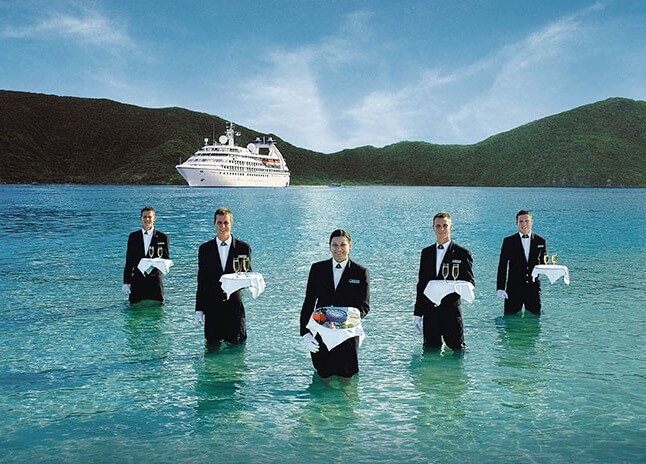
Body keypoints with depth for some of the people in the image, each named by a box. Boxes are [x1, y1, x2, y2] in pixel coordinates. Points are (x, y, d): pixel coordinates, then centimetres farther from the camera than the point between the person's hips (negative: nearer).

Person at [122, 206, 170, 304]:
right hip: (137, 281, 1)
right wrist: (126, 282, 3)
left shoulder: (162, 237, 4)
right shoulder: (133, 236, 9)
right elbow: (129, 261, 9)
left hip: (155, 281, -1)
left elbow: (167, 260, 4)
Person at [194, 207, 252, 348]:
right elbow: (201, 280, 5)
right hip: (212, 307, 1)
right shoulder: (205, 248, 4)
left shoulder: (243, 247, 1)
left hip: (235, 306, -1)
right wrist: (199, 308, 3)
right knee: (212, 347, 6)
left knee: (237, 346, 6)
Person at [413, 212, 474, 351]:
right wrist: (417, 313, 11)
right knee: (430, 351, 9)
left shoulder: (462, 253, -1)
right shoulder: (426, 252, 12)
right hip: (429, 312, 4)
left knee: (458, 349, 1)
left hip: (451, 311, -4)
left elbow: (470, 282, -3)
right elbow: (421, 284, 13)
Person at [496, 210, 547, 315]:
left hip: (534, 288, 2)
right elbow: (502, 266, -1)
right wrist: (500, 288, -8)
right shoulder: (508, 241, 1)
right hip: (514, 289, -2)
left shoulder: (540, 241, 7)